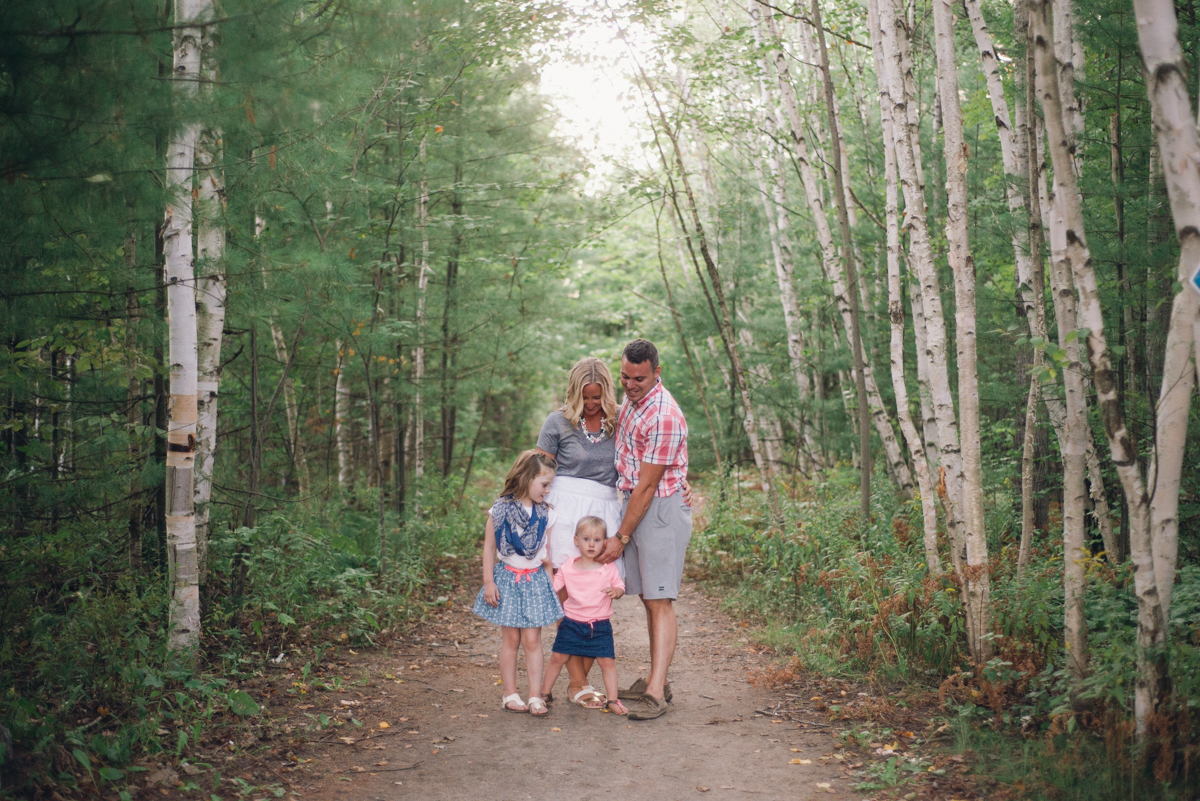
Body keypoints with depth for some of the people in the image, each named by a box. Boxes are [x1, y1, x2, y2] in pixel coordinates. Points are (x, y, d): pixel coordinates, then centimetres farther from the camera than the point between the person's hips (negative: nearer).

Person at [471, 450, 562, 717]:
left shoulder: (545, 515, 2)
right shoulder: (501, 510, -7)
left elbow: (547, 552, 9)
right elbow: (489, 547, -2)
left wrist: (552, 583, 9)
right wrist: (488, 582, -5)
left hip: (535, 580, 2)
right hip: (507, 578, -2)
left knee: (532, 639, 0)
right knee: (510, 639, 5)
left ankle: (535, 696, 4)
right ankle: (510, 694, 15)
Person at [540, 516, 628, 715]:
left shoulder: (609, 567, -3)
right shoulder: (567, 567, -1)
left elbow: (620, 587, 3)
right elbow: (553, 587, 3)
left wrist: (616, 591, -17)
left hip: (600, 625, -1)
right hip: (572, 623, 1)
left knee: (607, 661, -3)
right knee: (558, 657, 5)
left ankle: (612, 699, 9)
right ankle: (544, 693, 21)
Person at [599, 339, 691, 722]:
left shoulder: (664, 417, -21)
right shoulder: (630, 399, 9)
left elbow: (647, 485, -19)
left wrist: (621, 538, -14)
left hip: (661, 508, -9)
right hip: (633, 501, 9)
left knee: (660, 601, -11)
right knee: (648, 600, 10)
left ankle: (657, 693, -12)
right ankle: (656, 680, 16)